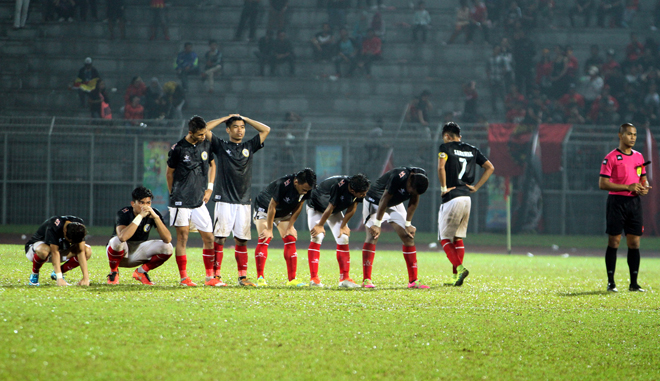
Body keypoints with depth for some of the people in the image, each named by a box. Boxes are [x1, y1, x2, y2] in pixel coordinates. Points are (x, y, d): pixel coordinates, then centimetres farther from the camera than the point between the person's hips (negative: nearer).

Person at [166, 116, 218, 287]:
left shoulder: (206, 145, 5)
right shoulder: (178, 148, -7)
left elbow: (212, 164, 20)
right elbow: (170, 172, 4)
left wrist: (209, 188, 11)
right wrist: (173, 195, 5)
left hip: (199, 200, 4)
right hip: (181, 201, -4)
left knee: (208, 237, 0)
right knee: (182, 237, -2)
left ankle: (211, 276, 5)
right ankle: (183, 277, 3)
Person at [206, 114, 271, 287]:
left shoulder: (249, 147, 16)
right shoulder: (221, 146, 7)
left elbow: (266, 130, 14)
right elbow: (204, 130, -2)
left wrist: (245, 119, 15)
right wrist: (225, 118, 7)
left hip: (244, 201, 3)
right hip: (224, 200, -3)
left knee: (241, 240, 3)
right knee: (220, 238, -7)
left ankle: (243, 276, 6)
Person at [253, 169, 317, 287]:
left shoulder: (306, 189, -20)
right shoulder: (282, 185, -37)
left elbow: (298, 207, -5)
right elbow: (272, 207, -28)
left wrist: (290, 227, -8)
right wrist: (269, 230, -21)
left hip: (284, 213, 6)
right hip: (264, 208, -6)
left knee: (290, 240, -7)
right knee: (264, 240, -19)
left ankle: (292, 279, -6)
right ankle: (260, 278, -15)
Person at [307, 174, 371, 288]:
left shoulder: (359, 189, -22)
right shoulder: (339, 186, -41)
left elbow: (352, 209, -8)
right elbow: (330, 208, -29)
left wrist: (343, 226, -5)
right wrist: (320, 226, -17)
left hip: (336, 211, 6)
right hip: (316, 207, -6)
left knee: (343, 239, -6)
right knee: (317, 238, -19)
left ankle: (345, 278, -4)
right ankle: (313, 278, -17)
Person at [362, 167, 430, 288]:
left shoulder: (421, 177, -18)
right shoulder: (398, 177, -38)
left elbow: (414, 201, -4)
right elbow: (384, 200, -29)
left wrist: (408, 224, -1)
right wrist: (377, 224, -23)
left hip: (395, 205, 6)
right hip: (375, 202, -6)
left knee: (408, 236, -3)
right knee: (372, 236, -17)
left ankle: (413, 281, -3)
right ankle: (366, 279, -15)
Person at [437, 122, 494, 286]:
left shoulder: (446, 147, -4)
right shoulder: (472, 150, 14)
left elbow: (441, 167, -21)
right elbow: (490, 168, 13)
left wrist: (443, 187, -9)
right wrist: (475, 187, 11)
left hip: (452, 198, -6)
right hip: (467, 198, 6)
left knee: (445, 238, 1)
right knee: (458, 238, 15)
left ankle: (459, 267, -19)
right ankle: (456, 276, 11)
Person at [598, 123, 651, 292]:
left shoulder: (639, 157, 13)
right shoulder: (611, 157, -6)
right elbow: (602, 183, -11)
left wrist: (644, 187, -1)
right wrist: (628, 187, -17)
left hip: (634, 202, 5)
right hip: (617, 201, -5)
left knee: (634, 242, 4)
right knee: (614, 241, -4)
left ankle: (634, 283, 7)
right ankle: (611, 282, 2)